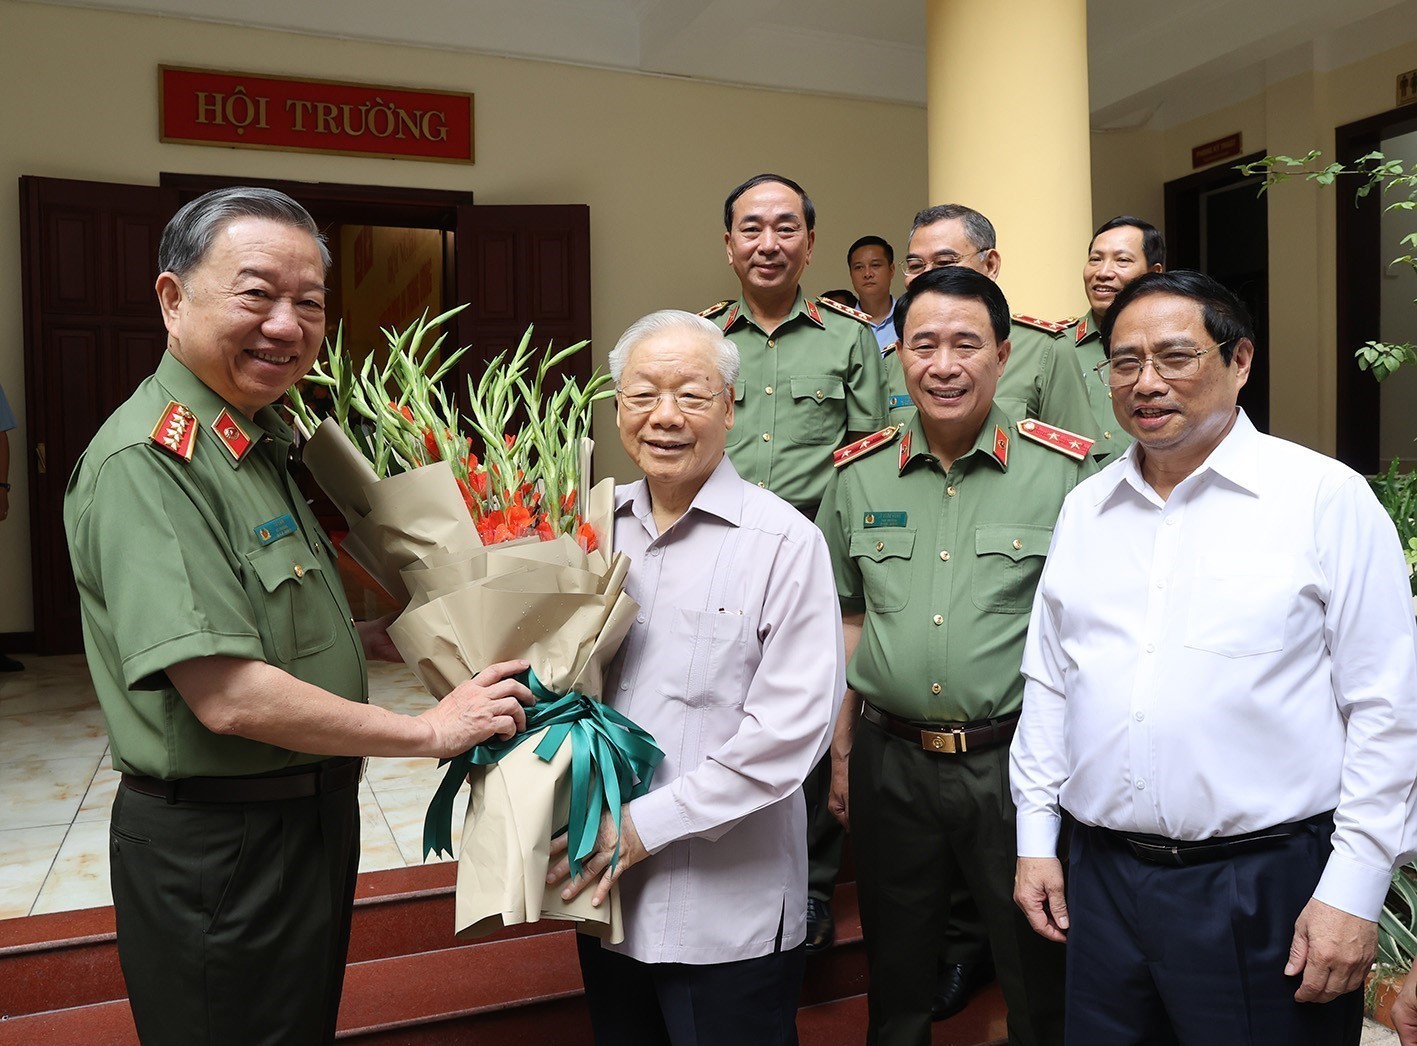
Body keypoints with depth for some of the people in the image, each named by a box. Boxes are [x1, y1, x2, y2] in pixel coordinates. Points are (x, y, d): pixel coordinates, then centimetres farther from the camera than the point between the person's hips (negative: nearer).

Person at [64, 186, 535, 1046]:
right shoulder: (149, 460, -24)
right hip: (218, 845, -9)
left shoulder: (262, 444, 8)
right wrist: (431, 730, -21)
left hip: (312, 811, 9)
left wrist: (378, 638, 3)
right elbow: (227, 696, -30)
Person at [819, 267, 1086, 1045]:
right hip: (891, 761, 3)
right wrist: (842, 753, 10)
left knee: (1041, 983, 15)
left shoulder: (1064, 470, -6)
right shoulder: (859, 473, 2)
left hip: (1016, 759, -2)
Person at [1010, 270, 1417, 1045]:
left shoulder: (1326, 496, -6)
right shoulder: (1084, 508, 7)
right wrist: (1035, 836, 10)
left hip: (1267, 887, -4)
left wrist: (1353, 891, -8)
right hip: (1101, 876, 4)